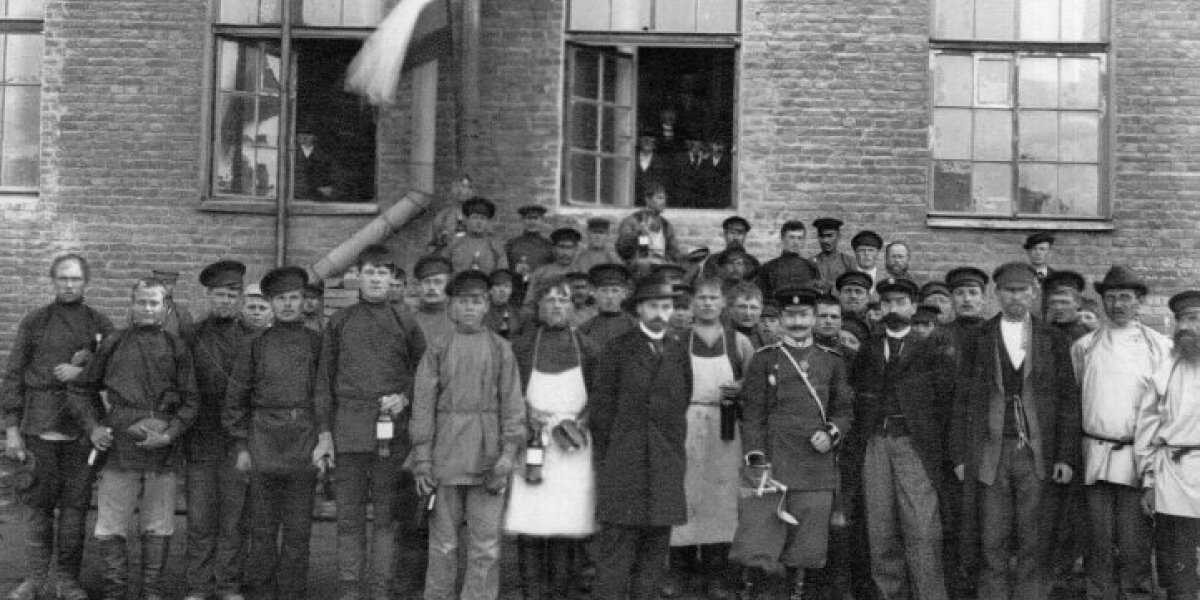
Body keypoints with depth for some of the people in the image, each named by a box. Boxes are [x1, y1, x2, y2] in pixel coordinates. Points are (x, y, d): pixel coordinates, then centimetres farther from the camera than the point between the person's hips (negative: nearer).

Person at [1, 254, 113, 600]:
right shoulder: (34, 323, 6)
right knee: (40, 505, 4)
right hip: (40, 427, 0)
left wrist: (83, 371, -10)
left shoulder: (100, 325, 8)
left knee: (75, 506, 2)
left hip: (82, 428, 0)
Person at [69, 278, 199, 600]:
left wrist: (170, 433, -8)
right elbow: (80, 389, 15)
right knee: (111, 526, 2)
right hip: (119, 446, 0)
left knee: (159, 527, 8)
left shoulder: (177, 347, 7)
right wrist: (92, 426, 2)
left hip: (163, 450, 0)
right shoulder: (113, 344, 7)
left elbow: (189, 401, 6)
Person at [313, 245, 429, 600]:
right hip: (349, 430, 0)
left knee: (386, 516, 4)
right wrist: (324, 435, 2)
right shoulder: (340, 322, 8)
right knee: (349, 517, 3)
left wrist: (404, 398, -6)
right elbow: (324, 381, 8)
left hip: (392, 433, 0)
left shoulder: (405, 324, 7)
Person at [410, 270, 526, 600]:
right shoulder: (437, 349, 5)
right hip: (445, 457, 0)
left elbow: (512, 405, 3)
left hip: (488, 457, 0)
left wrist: (508, 454, -7)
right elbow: (422, 406, 2)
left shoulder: (501, 349, 6)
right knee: (443, 542, 6)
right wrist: (422, 459, -4)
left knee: (486, 545, 1)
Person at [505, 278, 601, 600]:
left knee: (567, 529, -4)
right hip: (531, 445, 0)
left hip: (573, 450, 1)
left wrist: (574, 425, -5)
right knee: (530, 527, -4)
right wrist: (533, 422, -8)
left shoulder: (587, 349, 9)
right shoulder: (521, 346, 7)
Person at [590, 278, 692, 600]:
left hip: (667, 465, 4)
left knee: (655, 549, 6)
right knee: (616, 547, -5)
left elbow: (683, 405, 15)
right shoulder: (619, 349, 1)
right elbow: (601, 407, 1)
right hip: (623, 463, -4)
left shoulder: (678, 351, 12)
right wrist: (606, 458, -2)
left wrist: (676, 450, 9)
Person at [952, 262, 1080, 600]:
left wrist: (1066, 456, -4)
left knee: (1034, 545, 2)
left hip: (1038, 455, 0)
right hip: (990, 454, 0)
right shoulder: (978, 340, 8)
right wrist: (960, 455, 0)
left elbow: (1068, 401, 4)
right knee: (993, 544, 2)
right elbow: (962, 401, 6)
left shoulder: (1053, 341, 8)